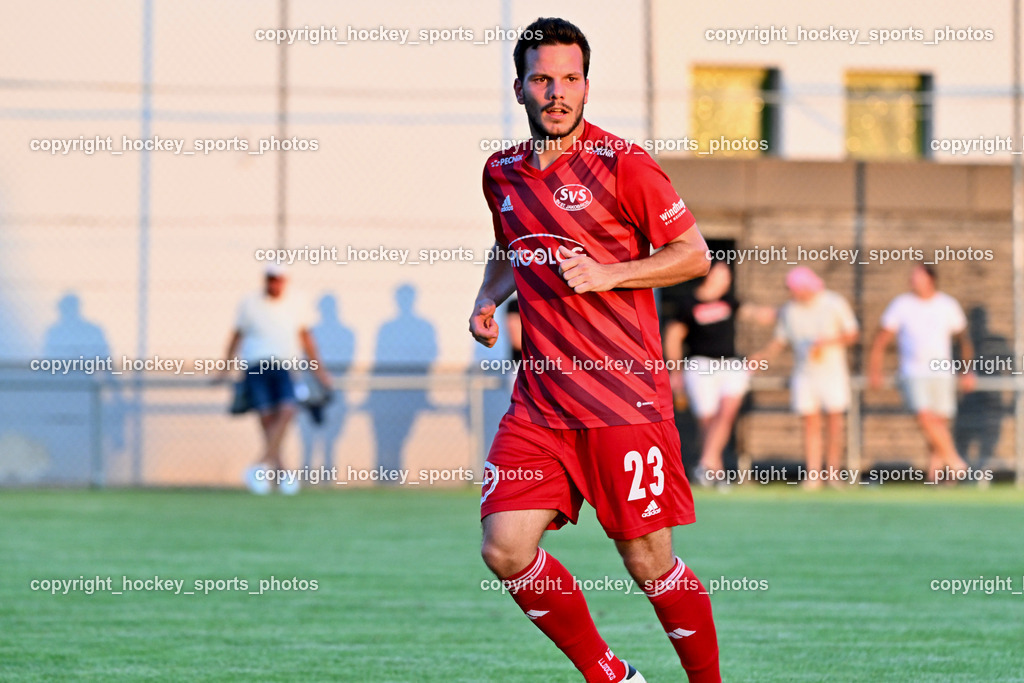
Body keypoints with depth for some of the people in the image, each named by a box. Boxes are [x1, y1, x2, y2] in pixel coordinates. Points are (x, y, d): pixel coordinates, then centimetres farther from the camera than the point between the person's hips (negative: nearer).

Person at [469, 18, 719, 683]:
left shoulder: (621, 165, -6)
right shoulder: (502, 172, 11)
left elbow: (695, 254, -4)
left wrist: (605, 274, -14)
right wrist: (488, 300, 11)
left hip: (625, 398, -5)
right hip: (539, 400, 5)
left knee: (649, 563, -3)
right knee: (506, 551, -8)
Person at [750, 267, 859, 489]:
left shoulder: (834, 304, -2)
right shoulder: (789, 310, 7)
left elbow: (852, 334, 0)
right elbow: (780, 341, 12)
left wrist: (826, 342, -15)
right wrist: (762, 356, -3)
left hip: (832, 371, -2)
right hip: (804, 374, 2)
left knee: (834, 421, -6)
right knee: (810, 423, -4)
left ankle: (833, 473, 0)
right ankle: (813, 475, -5)